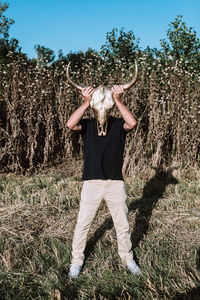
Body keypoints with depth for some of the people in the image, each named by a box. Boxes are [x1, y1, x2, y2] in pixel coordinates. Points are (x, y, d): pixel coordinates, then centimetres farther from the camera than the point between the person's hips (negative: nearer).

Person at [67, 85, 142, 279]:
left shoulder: (118, 124, 3)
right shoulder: (87, 125, 2)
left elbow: (132, 123, -19)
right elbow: (70, 124, -18)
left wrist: (118, 100, -21)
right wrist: (86, 102, -21)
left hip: (115, 183, 1)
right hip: (91, 183, 0)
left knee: (123, 225, 14)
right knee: (82, 224, 7)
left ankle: (127, 259, 35)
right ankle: (76, 261, 25)